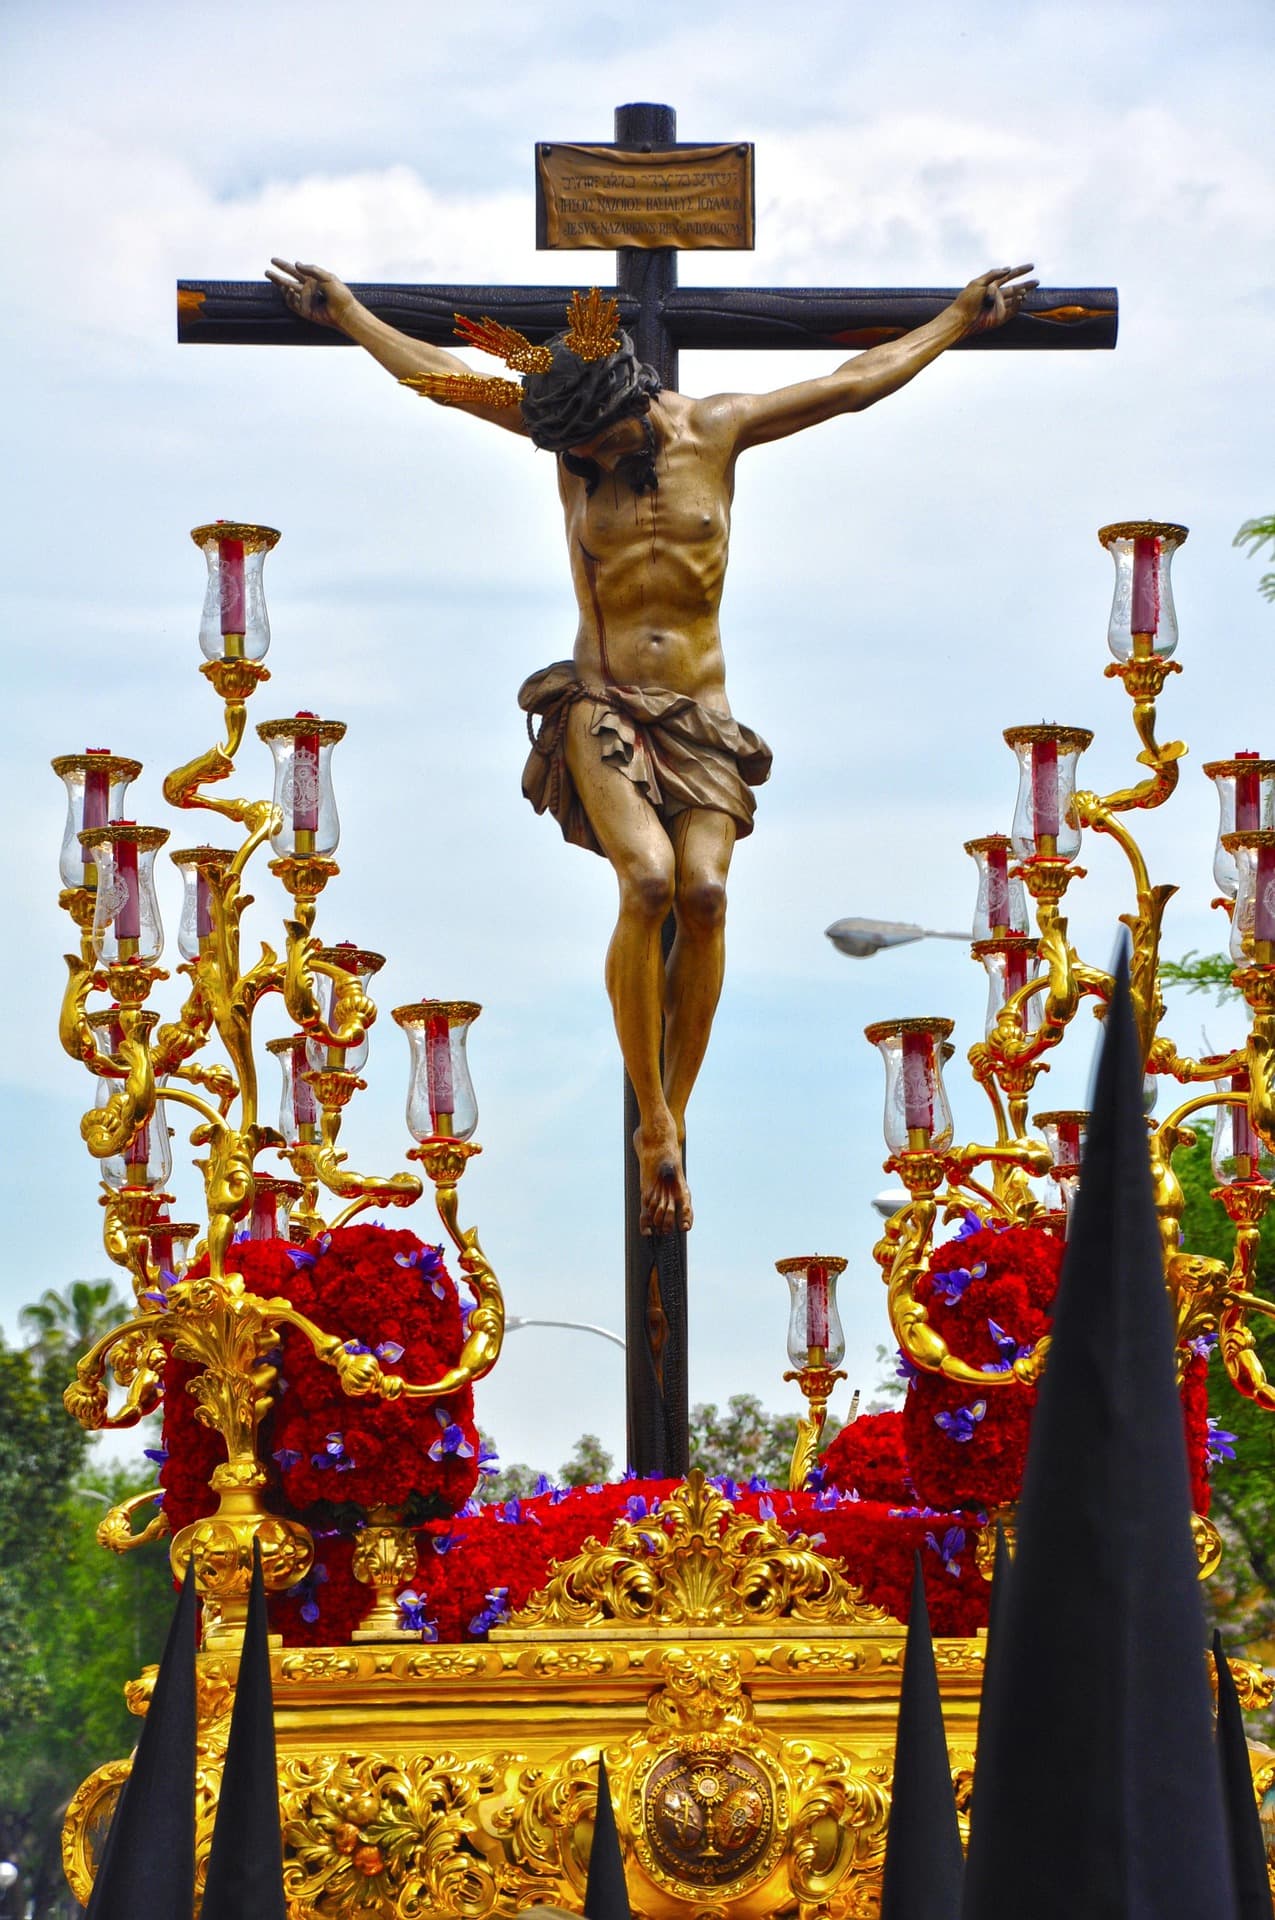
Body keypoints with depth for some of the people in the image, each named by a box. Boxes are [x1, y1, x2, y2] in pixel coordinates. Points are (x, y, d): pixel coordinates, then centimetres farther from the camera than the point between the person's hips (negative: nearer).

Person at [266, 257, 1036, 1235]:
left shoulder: (715, 430, 5)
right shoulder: (567, 435, 5)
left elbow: (856, 382, 15)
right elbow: (429, 371, 16)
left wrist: (964, 316, 20)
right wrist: (341, 307, 23)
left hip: (699, 714, 1)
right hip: (601, 707, -1)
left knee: (705, 888, -23)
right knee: (648, 879, -27)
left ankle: (677, 1112, -13)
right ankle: (654, 1124, -19)